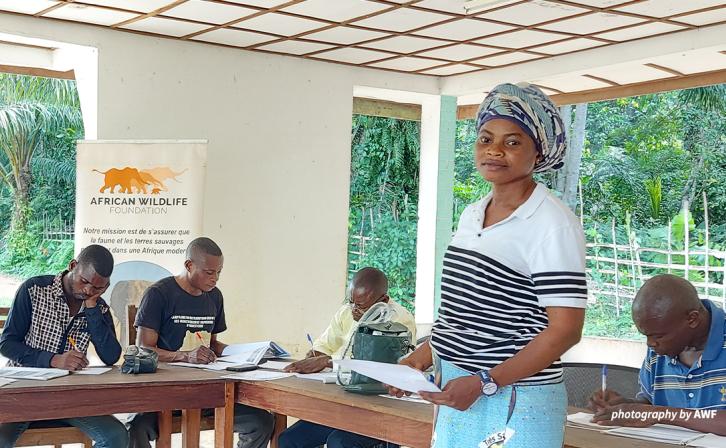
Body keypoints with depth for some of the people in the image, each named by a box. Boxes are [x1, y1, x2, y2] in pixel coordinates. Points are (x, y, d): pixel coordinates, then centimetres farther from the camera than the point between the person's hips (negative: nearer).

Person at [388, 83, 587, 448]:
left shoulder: (552, 223, -14)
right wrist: (424, 356, 4)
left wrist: (485, 383, -21)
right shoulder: (471, 216, 9)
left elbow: (565, 329, -17)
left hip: (514, 401, -7)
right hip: (457, 392, 7)